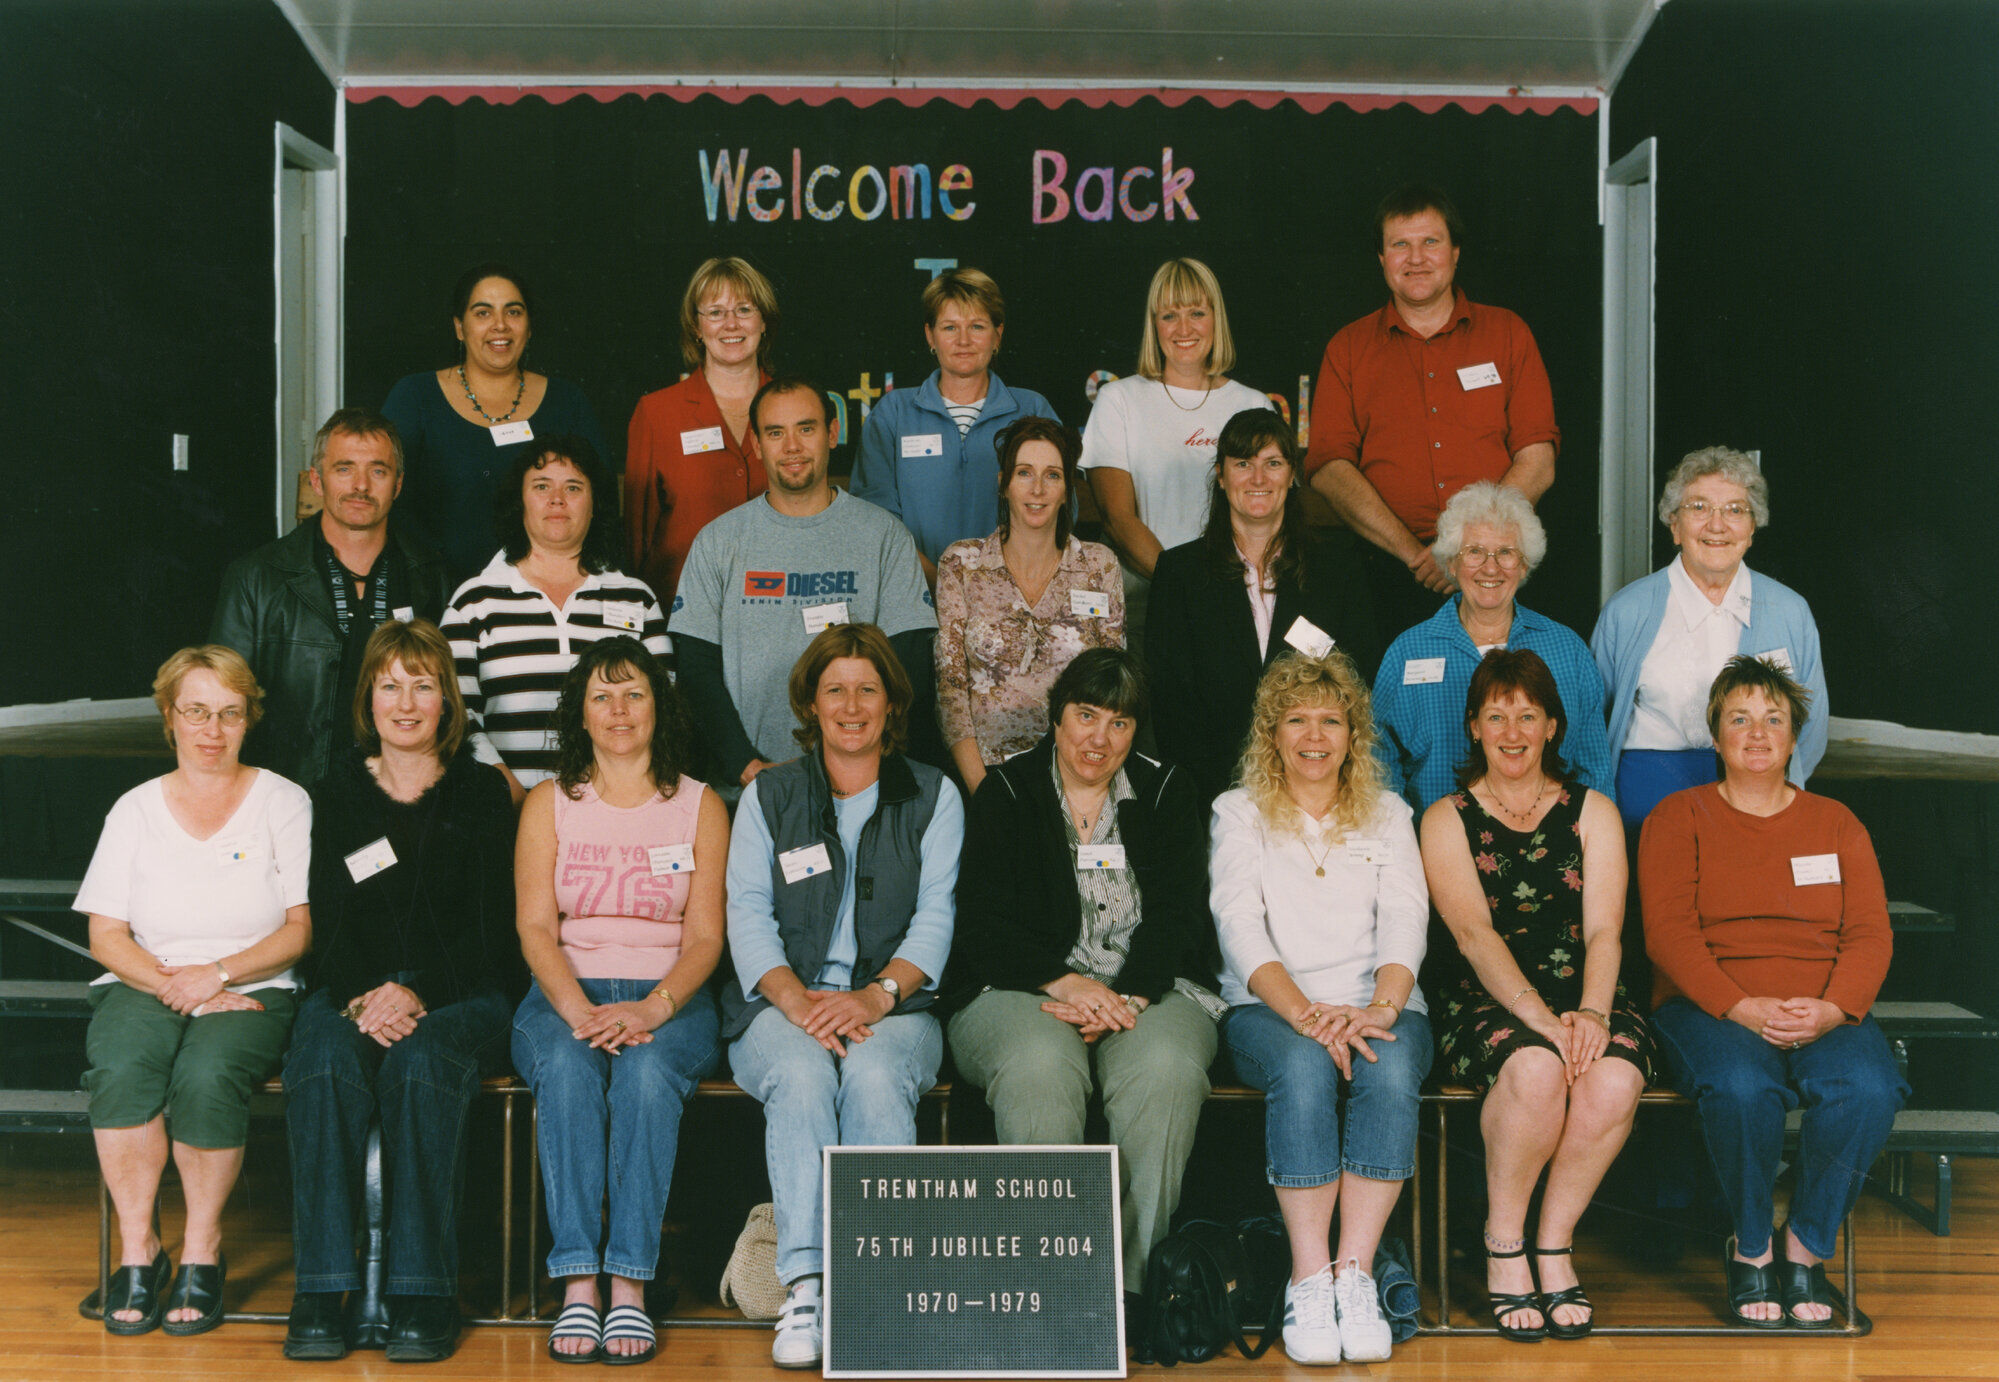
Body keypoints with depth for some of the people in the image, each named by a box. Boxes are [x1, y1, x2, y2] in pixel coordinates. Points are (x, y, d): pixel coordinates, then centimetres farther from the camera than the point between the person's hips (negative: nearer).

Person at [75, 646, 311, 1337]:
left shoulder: (284, 802, 8)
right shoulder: (136, 808, 12)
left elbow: (301, 929, 2)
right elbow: (105, 936, 6)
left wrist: (218, 974, -13)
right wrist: (171, 984, -12)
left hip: (251, 989, -1)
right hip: (142, 983, 2)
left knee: (207, 1072, -34)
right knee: (123, 1066, -33)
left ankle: (202, 1252, -16)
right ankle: (137, 1249, -19)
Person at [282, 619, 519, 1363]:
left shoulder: (481, 792, 10)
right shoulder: (336, 793, 15)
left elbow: (489, 926, 1)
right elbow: (329, 923, 6)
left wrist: (416, 993, -15)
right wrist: (362, 997, -14)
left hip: (460, 994, -1)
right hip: (354, 990, 2)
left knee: (420, 1065, -35)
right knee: (324, 1067, -33)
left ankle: (423, 1296, -31)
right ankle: (319, 1292, -32)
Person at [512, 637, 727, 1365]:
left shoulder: (700, 805, 10)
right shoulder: (548, 802, 12)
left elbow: (705, 936, 3)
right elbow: (536, 928, 2)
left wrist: (652, 1008, -17)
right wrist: (579, 1010, -17)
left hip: (669, 999, 0)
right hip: (565, 994, 1)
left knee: (647, 1071, -34)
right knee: (567, 1069, -34)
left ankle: (629, 1288, -36)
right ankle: (577, 1288, -37)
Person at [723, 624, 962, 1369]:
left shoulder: (932, 796, 13)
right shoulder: (768, 795, 14)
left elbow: (934, 917, 3)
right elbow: (747, 914, 3)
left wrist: (877, 994, -15)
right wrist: (796, 1000, -15)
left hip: (892, 1005, 0)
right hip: (782, 1002, 0)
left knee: (873, 1077, -34)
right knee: (801, 1077, -33)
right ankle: (806, 1287, -38)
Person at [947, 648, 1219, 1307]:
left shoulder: (1166, 791, 14)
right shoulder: (1006, 792, 9)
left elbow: (1178, 914, 2)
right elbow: (985, 924, -1)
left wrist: (1127, 999, -15)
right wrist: (1064, 982, -18)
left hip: (1149, 990, 1)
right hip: (1023, 989, -1)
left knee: (1166, 1068, -33)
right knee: (1037, 1067, -35)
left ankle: (1136, 1279, -27)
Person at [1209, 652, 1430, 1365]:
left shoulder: (1388, 816, 17)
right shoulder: (1239, 813, 12)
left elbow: (1405, 919, 2)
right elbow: (1241, 925, -3)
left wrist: (1381, 1008, -20)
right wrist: (1305, 1014, -21)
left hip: (1376, 1006, 1)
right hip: (1270, 1009, -1)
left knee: (1390, 1070, -33)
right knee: (1303, 1067, -35)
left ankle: (1355, 1273, -32)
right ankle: (1309, 1280, -33)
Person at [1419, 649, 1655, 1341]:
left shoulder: (1592, 812, 13)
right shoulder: (1447, 819, 7)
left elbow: (1604, 929, 0)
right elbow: (1474, 934, -7)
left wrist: (1591, 1013, -20)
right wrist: (1540, 1018, -23)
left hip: (1582, 1002, 2)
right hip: (1488, 1001, -2)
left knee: (1614, 1078, -32)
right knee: (1535, 1067, -35)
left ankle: (1554, 1243, -10)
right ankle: (1503, 1245, -12)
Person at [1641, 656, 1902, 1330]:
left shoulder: (1836, 824, 18)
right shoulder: (1679, 817, 10)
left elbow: (1869, 935, 7)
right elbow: (1668, 931, -3)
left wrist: (1832, 1010, -13)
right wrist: (1742, 1008, -17)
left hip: (1824, 1013, 2)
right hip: (1710, 1008, -2)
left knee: (1869, 1088, -30)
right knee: (1741, 1086, -36)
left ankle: (1806, 1248, -10)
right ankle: (1750, 1248, -10)